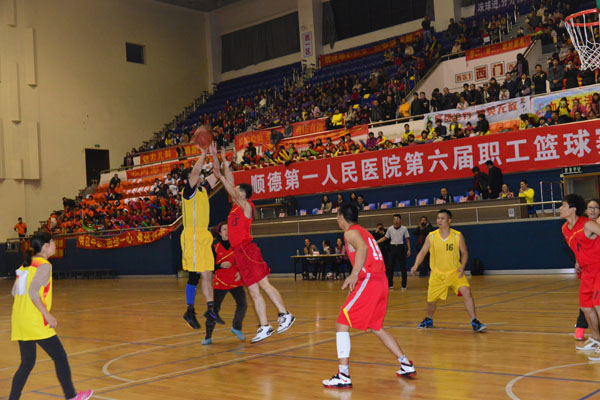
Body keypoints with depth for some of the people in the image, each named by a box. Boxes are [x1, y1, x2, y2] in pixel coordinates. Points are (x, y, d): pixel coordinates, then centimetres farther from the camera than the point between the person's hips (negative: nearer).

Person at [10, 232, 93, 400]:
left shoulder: (26, 264, 14)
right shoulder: (44, 265, -11)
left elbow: (15, 291, 17)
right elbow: (32, 291, -22)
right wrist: (47, 315, -19)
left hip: (19, 320, 8)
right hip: (35, 322, -8)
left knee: (27, 363, 14)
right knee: (60, 357, 5)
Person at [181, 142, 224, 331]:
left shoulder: (203, 191, 17)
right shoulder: (188, 191, -5)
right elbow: (195, 171, -20)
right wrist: (203, 154, -19)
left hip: (204, 237, 8)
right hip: (192, 236, -8)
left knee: (207, 275, 5)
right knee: (194, 276, -4)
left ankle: (210, 308, 7)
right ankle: (190, 311, 6)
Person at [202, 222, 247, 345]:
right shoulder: (215, 248, -2)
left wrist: (240, 272, -11)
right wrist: (221, 265, -21)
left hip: (236, 282, 1)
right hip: (220, 282, -1)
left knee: (242, 304, -12)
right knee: (214, 308, -5)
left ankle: (236, 328, 15)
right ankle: (208, 336, 7)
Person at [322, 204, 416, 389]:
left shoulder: (351, 232, -3)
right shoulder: (363, 231, 23)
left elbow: (362, 248, -24)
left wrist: (354, 275, -31)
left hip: (368, 281, -9)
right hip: (381, 282, 9)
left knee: (341, 325, -7)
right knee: (375, 327, 23)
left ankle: (343, 376, -13)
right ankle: (406, 365, 24)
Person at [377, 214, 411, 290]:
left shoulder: (404, 229, -2)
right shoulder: (390, 229, 4)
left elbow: (407, 239, 1)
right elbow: (385, 238, 12)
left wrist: (409, 249, -5)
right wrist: (376, 242, 3)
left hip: (401, 247, -2)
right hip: (392, 247, 2)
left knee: (403, 267, -1)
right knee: (390, 267, 3)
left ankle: (404, 285, 6)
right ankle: (390, 284, 12)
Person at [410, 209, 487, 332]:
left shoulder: (458, 236, -8)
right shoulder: (431, 237, -5)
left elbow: (464, 253, 0)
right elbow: (422, 252, -4)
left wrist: (462, 267, -17)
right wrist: (416, 265, -21)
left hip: (455, 272, -2)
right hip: (437, 274, 2)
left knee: (466, 292, -22)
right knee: (431, 299, 10)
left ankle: (474, 322, -15)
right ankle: (429, 320, 41)